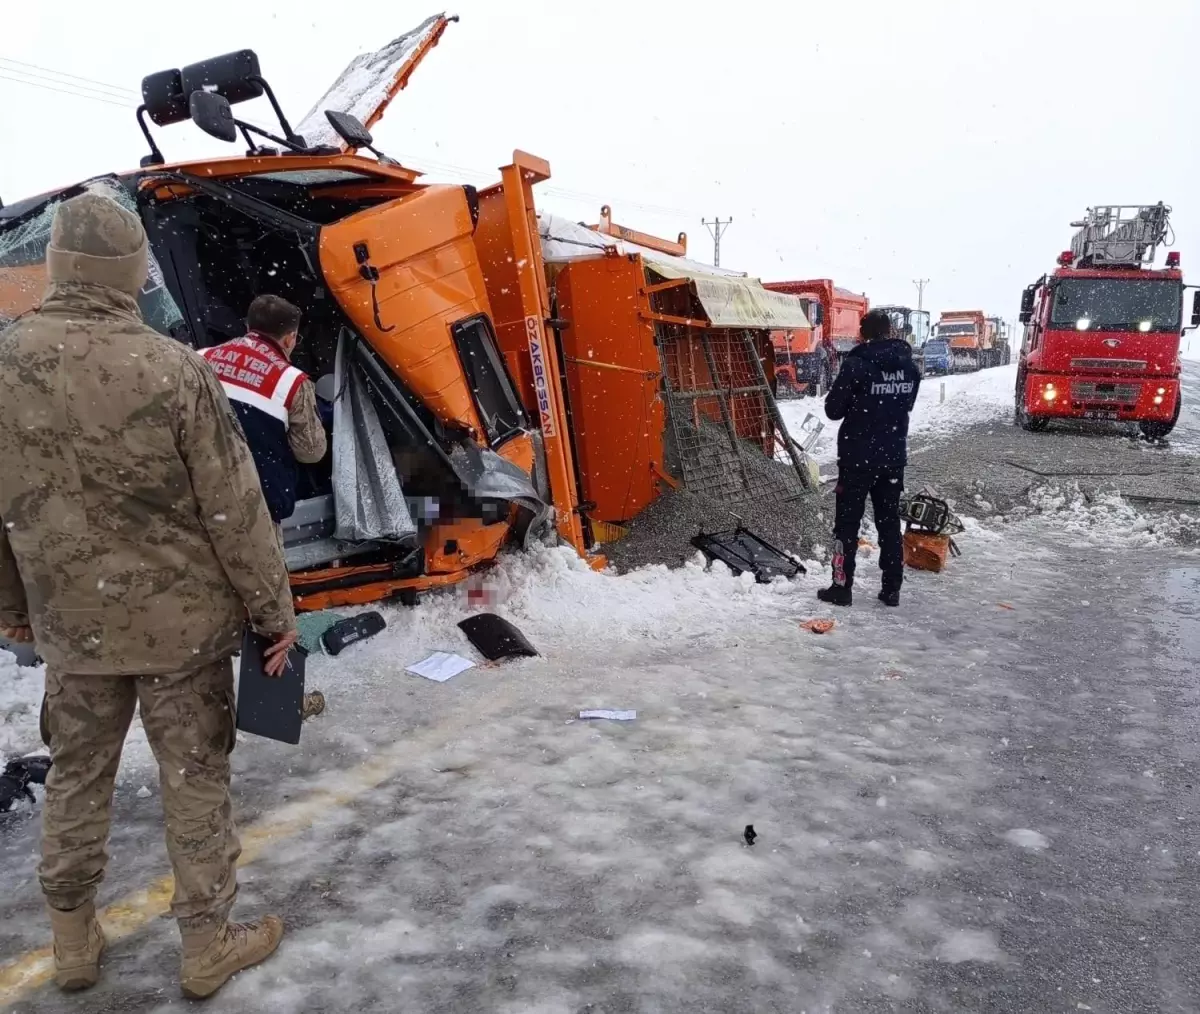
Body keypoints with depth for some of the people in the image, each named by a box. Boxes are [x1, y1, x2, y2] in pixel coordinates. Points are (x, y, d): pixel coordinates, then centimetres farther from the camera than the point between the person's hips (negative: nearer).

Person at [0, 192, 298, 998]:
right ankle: (208, 946, 26)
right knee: (195, 783, 11)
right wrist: (273, 609, -4)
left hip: (72, 624, 4)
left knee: (77, 778, 21)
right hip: (183, 619, -4)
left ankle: (75, 940, 38)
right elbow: (235, 510, -15)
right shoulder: (173, 369, -20)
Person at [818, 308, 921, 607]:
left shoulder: (856, 364, -15)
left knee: (847, 523, 4)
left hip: (858, 456, -5)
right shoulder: (909, 366, 4)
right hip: (893, 456, 5)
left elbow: (833, 410, -10)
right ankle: (891, 589, 15)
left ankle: (842, 587, 7)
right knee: (889, 522, 11)